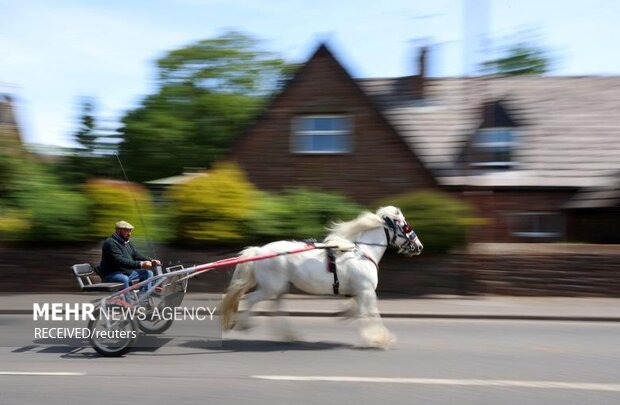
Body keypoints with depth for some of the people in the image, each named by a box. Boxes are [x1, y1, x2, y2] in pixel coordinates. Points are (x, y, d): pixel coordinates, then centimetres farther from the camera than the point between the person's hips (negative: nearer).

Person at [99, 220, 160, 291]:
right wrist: (140, 264, -38)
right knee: (124, 279, -39)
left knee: (148, 273, 3)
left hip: (128, 272, 9)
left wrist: (151, 261, -7)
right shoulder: (110, 243, -19)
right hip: (111, 274, -9)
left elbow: (136, 255, 12)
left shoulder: (127, 242, 12)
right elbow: (120, 261, -29)